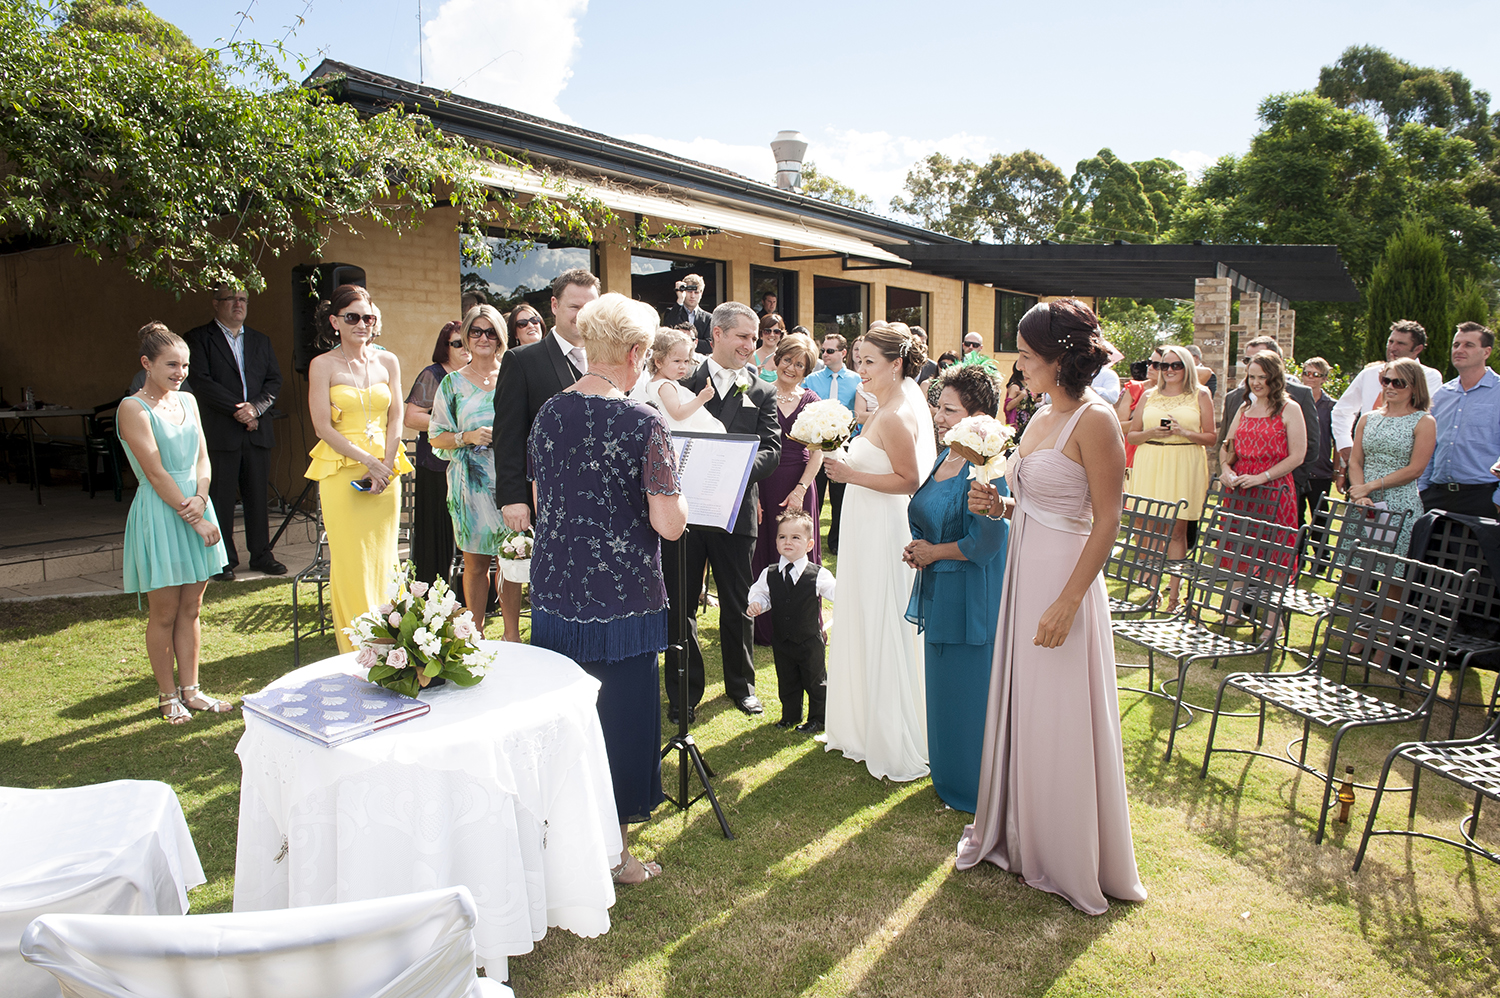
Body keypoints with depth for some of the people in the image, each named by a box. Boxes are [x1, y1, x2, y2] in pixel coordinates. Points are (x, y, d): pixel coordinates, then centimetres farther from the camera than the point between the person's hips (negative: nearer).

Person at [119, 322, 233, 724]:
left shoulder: (187, 401, 11)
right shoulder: (133, 409, -10)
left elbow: (203, 457, 8)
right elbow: (156, 473, -14)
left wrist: (200, 498, -10)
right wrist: (194, 519, -15)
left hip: (195, 506, 6)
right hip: (159, 514, -6)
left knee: (190, 609, 11)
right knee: (164, 613, 4)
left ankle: (190, 690, 20)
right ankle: (168, 695, 18)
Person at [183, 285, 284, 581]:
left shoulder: (260, 340, 18)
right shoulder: (198, 339, 3)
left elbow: (274, 380, 10)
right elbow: (201, 381, -8)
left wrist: (256, 407, -7)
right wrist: (237, 410, -13)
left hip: (258, 429, 4)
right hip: (219, 432, -4)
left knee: (258, 496, 7)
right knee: (221, 498, -1)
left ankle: (261, 555, 15)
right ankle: (223, 560, 8)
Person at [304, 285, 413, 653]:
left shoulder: (388, 361, 8)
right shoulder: (323, 365, -1)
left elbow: (395, 419, 7)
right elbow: (323, 427, -5)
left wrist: (386, 465, -6)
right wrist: (368, 461, -12)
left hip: (386, 473, 3)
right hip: (341, 472, -3)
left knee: (382, 561, 7)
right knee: (350, 564, -1)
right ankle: (355, 651, 10)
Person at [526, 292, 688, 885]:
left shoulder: (549, 412, 2)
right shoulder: (642, 423, -16)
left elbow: (539, 501, 12)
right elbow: (670, 524, -19)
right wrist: (674, 493, 1)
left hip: (554, 591, 6)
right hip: (621, 598, -6)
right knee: (621, 716, 10)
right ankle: (613, 851, 25)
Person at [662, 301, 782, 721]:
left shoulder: (762, 393, 7)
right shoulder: (683, 381, 2)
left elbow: (771, 450, -4)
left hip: (735, 510, 1)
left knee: (737, 606, 13)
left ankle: (740, 684, 31)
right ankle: (684, 691, 21)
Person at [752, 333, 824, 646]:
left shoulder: (811, 401, 7)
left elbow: (818, 453, 4)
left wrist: (800, 490, -8)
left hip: (800, 485, 2)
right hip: (762, 483, -1)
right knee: (762, 554, 4)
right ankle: (764, 629, 17)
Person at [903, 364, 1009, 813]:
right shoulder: (945, 459, 8)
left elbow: (983, 543, -24)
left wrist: (932, 553, -10)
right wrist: (918, 549, 1)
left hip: (971, 599, -9)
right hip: (940, 593, 9)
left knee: (968, 693, 4)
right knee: (944, 688, 20)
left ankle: (973, 791, 23)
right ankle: (948, 774, 38)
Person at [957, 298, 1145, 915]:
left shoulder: (1094, 420, -15)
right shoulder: (1042, 416, 10)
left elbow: (1106, 522, -18)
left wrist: (1068, 602, -21)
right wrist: (1000, 507, 1)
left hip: (1065, 581, -8)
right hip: (1024, 574, 8)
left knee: (1060, 724, 5)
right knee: (1018, 709, 17)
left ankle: (1070, 862, 26)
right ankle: (1019, 835, 36)